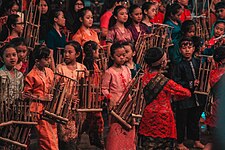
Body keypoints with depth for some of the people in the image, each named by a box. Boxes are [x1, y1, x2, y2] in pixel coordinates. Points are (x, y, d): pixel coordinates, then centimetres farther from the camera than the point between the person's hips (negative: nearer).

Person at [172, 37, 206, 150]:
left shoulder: (198, 62, 5)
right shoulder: (179, 66, -10)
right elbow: (176, 82, -15)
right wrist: (190, 84, -20)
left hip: (197, 98, 5)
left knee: (195, 120, 18)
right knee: (181, 121, 5)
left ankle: (196, 141, 31)